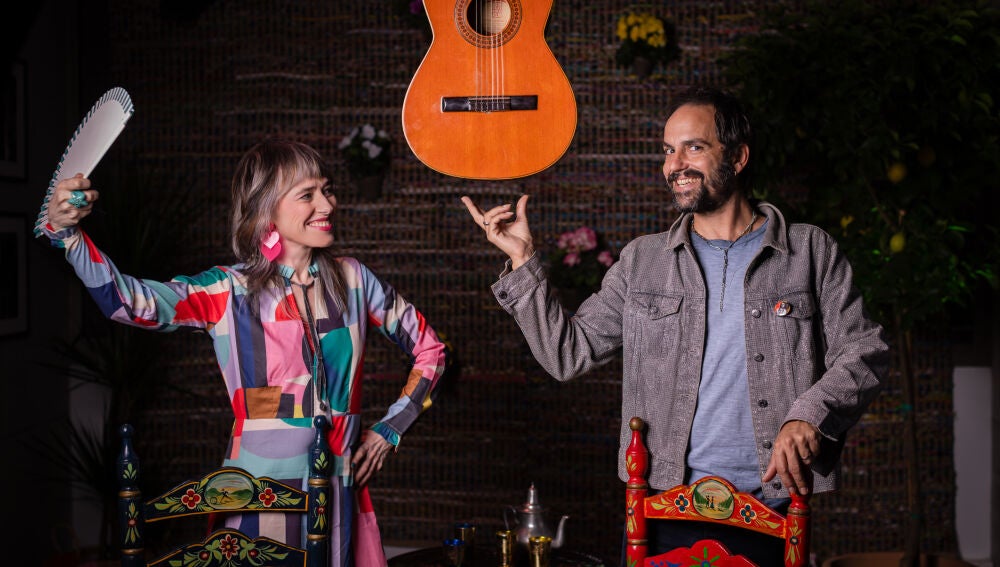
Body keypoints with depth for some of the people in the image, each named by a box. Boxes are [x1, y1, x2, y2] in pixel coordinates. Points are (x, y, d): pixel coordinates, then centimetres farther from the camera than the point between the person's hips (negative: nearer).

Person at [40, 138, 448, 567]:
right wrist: (66, 233, -35)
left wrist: (389, 430, 8)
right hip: (260, 494, -2)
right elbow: (127, 299, -21)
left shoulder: (353, 280, 3)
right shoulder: (229, 293, -5)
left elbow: (429, 349, 14)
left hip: (340, 493, 3)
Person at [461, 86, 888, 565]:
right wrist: (522, 260, 2)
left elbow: (864, 353, 0)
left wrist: (808, 417, -17)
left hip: (769, 509, -1)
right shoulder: (642, 261, 10)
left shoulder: (810, 252, 5)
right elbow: (568, 353, 8)